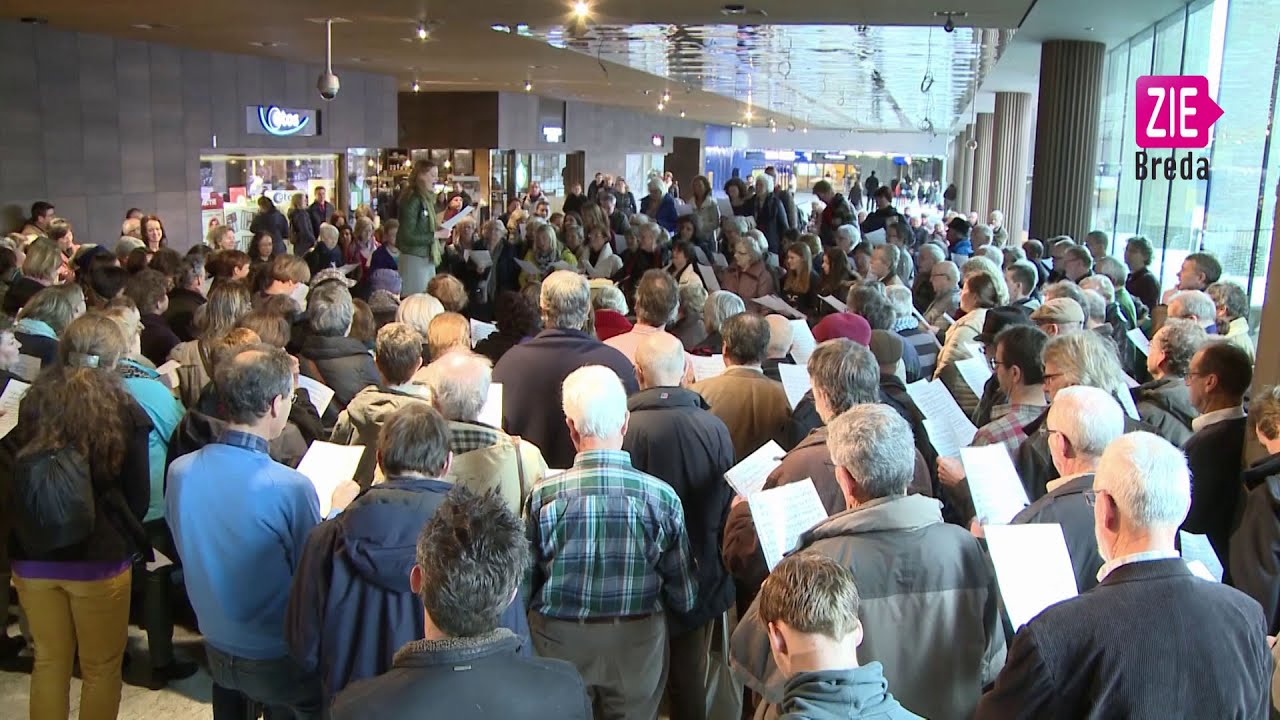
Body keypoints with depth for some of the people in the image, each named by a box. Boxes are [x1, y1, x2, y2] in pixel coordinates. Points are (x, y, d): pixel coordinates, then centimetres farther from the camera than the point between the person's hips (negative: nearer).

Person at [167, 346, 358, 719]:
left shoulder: (180, 471, -13)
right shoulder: (290, 487, -29)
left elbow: (189, 551, 5)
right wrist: (337, 512, -3)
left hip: (216, 651, 5)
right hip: (278, 665, -5)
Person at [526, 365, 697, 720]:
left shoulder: (543, 495, -17)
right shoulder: (662, 497, -16)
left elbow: (523, 585, -8)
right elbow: (684, 598, -7)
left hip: (559, 642, 0)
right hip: (637, 645, 1)